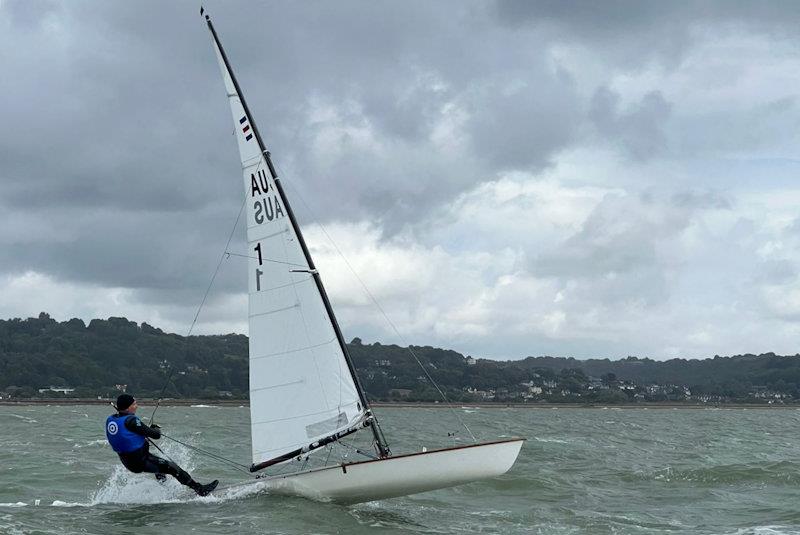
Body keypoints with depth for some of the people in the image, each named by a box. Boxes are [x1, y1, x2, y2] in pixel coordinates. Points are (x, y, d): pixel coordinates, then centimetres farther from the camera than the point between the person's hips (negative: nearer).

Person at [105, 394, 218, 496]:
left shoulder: (110, 420, 2)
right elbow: (156, 435, -20)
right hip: (140, 462, -9)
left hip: (127, 461, 9)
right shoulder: (131, 421, -23)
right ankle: (200, 490, -2)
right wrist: (156, 429, 4)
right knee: (172, 467, -3)